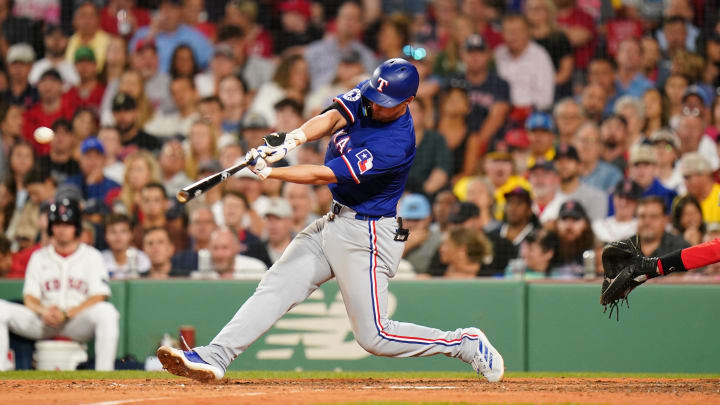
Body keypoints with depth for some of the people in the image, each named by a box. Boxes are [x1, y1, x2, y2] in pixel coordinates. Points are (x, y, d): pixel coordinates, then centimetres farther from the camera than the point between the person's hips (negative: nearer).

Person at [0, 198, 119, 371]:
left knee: (106, 312, -35)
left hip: (78, 321, -2)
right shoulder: (39, 257, 14)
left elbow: (99, 297, -6)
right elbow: (29, 297, 7)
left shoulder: (91, 256, 6)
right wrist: (44, 310, -17)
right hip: (43, 321, 3)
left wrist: (67, 314, -20)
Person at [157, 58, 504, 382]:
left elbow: (325, 175, -25)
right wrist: (295, 138, -38)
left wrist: (268, 172, -26)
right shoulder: (365, 96, -2)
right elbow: (331, 118, -17)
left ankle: (465, 344, 8)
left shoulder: (396, 144, -26)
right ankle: (215, 357, -9)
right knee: (276, 287, -4)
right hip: (335, 222, 8)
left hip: (366, 236, -8)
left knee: (374, 336, -6)